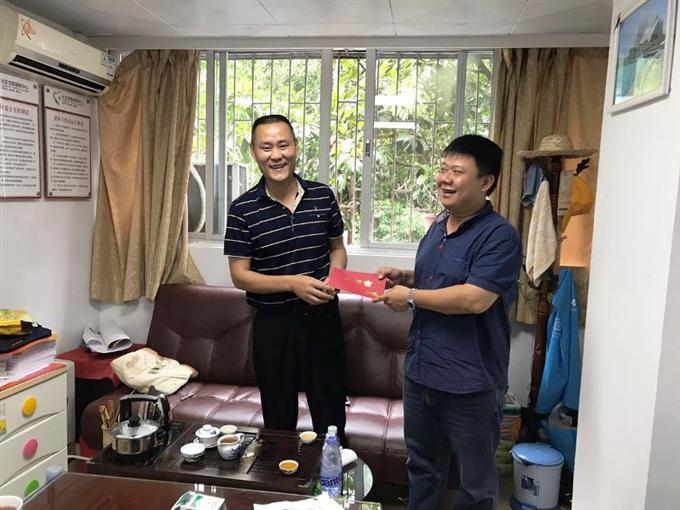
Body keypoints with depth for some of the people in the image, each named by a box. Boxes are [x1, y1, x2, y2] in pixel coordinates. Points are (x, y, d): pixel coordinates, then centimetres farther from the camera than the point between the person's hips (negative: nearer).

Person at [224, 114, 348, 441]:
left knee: (331, 415, 16)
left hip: (323, 317, 2)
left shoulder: (323, 196, -1)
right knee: (279, 419, 17)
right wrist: (293, 283, -21)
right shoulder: (243, 209, -9)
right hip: (274, 324, -2)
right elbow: (240, 275, -8)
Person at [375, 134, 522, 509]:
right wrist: (405, 277, 2)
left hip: (470, 383, -7)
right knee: (422, 467, 25)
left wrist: (410, 297, -17)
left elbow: (473, 299, -28)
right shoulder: (438, 227, 9)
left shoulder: (500, 236, -17)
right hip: (420, 371, 8)